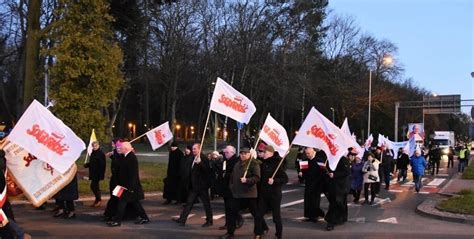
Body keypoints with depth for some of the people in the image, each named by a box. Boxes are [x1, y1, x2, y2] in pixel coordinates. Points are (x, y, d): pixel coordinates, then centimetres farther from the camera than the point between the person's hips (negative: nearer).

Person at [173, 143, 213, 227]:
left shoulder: (203, 158, -13)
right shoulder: (194, 158, 13)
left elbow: (206, 169, -27)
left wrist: (200, 162, -41)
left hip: (202, 185, -8)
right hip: (194, 186, 8)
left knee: (206, 204, 3)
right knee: (189, 202, 6)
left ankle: (209, 221, 14)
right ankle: (182, 219, 7)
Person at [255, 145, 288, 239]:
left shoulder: (277, 164, -12)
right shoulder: (263, 164, 7)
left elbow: (285, 179, -17)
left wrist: (274, 181, -29)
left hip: (275, 195, -6)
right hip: (263, 194, 6)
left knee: (276, 216, 6)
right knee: (259, 215, 3)